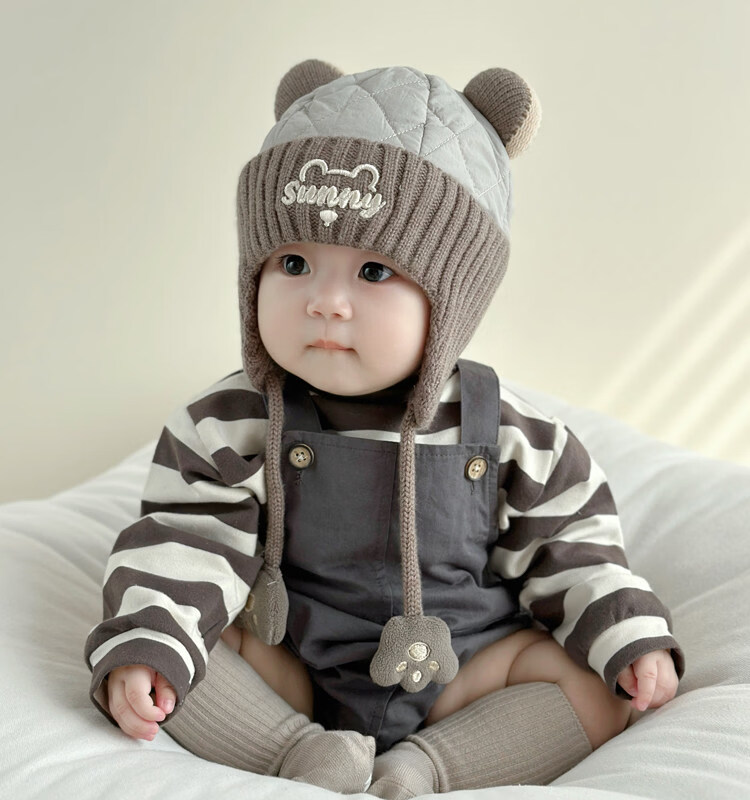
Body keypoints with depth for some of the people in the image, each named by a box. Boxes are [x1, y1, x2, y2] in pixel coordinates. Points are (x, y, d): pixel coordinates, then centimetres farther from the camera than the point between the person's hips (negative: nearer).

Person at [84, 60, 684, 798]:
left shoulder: (505, 434, -10)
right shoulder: (235, 426, -11)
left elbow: (567, 545, 0)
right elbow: (187, 541, -10)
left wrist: (632, 639, -8)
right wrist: (143, 647, -24)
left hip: (463, 672, 1)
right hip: (288, 668, 0)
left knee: (594, 684, -14)